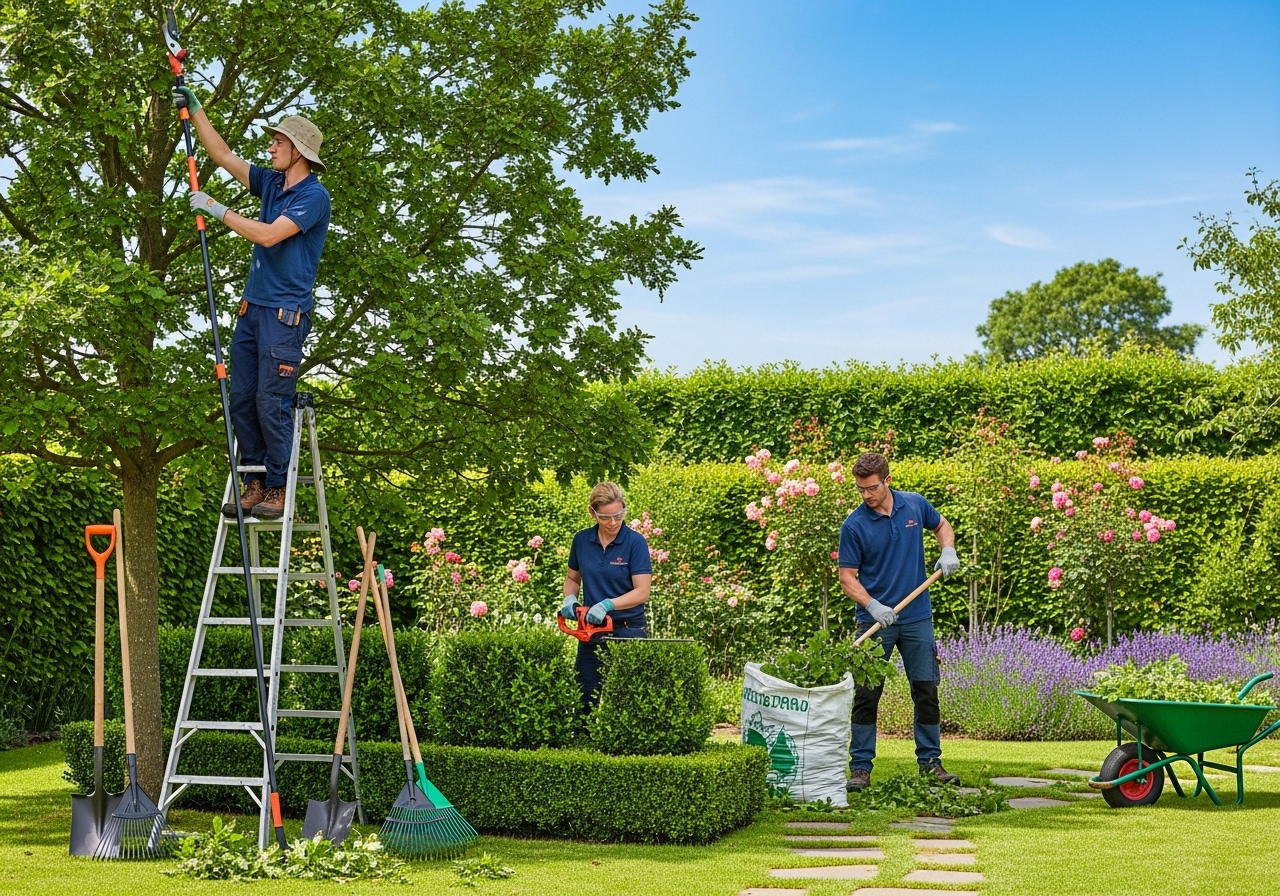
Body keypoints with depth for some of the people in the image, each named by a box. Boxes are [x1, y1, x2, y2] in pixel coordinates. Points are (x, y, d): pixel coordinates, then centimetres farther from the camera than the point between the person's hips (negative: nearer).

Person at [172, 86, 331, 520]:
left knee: (271, 403, -9)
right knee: (242, 400, 5)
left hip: (286, 313, -8)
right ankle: (255, 484, 11)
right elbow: (222, 155, 20)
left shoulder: (314, 196, -10)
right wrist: (194, 108, 15)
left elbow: (269, 235, -19)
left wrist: (216, 209, -13)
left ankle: (279, 491, -1)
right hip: (252, 307, 8)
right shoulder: (271, 183, 14)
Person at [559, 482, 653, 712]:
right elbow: (572, 578, 17)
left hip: (628, 632, -4)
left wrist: (607, 605, -28)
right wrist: (570, 598, -4)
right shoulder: (582, 540, 3)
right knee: (585, 702, 7)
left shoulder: (635, 542, -11)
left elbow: (642, 592, -15)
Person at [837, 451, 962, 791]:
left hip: (917, 617, 3)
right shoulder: (854, 525, -10)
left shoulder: (915, 505, 0)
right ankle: (860, 767, 3)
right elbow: (847, 576, -6)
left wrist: (948, 551, 0)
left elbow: (942, 525, 20)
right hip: (875, 619, -3)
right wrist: (873, 606, -21)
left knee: (926, 689, 6)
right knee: (867, 693, -3)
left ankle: (930, 761, 17)